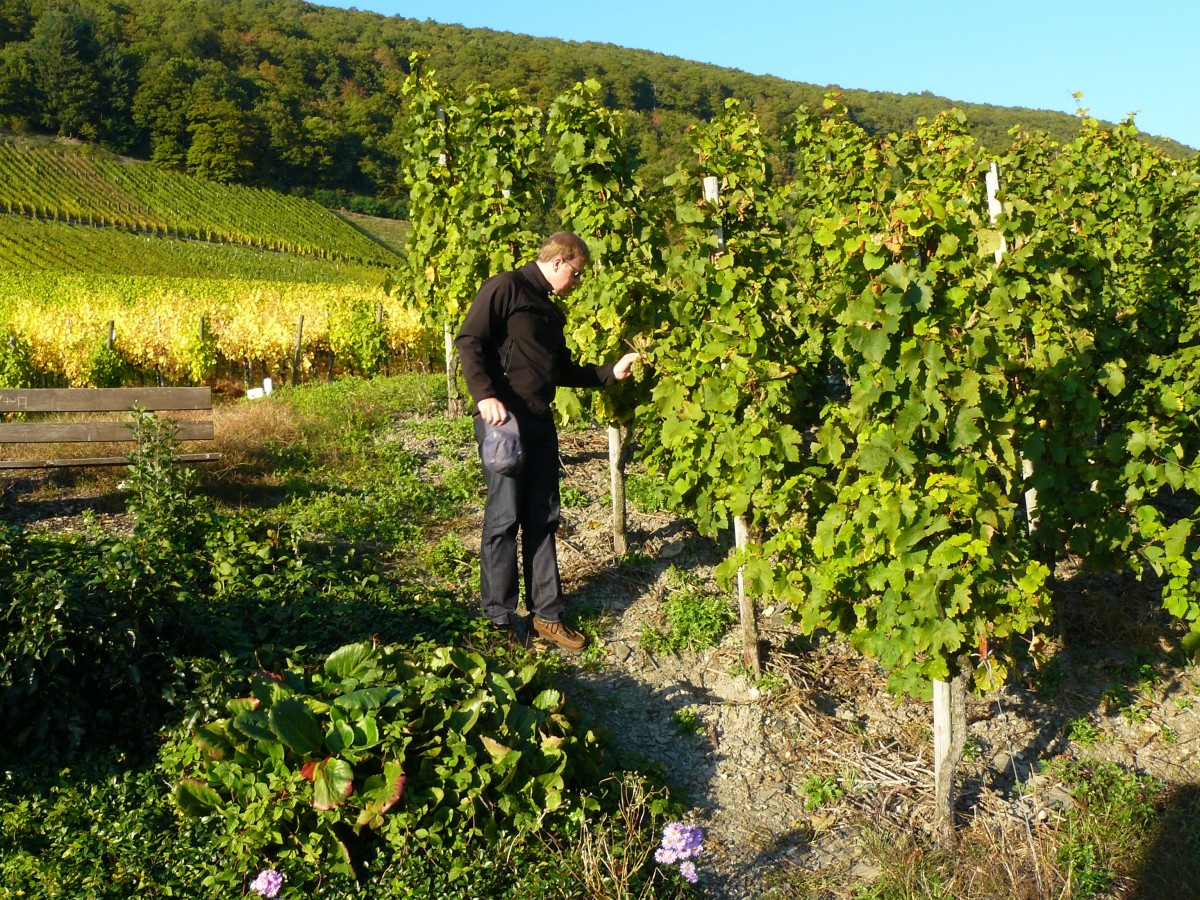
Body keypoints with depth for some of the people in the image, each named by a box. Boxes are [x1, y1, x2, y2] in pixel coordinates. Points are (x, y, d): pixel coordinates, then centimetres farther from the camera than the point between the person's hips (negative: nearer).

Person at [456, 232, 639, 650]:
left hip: (540, 422, 8)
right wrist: (485, 396, -23)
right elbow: (468, 341, -13)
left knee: (543, 518, 9)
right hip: (502, 418, -8)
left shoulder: (551, 310, 21)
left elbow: (563, 370, 25)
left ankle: (546, 613, 17)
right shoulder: (505, 288, -4)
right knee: (504, 517, -3)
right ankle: (500, 616, 9)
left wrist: (610, 372, 16)